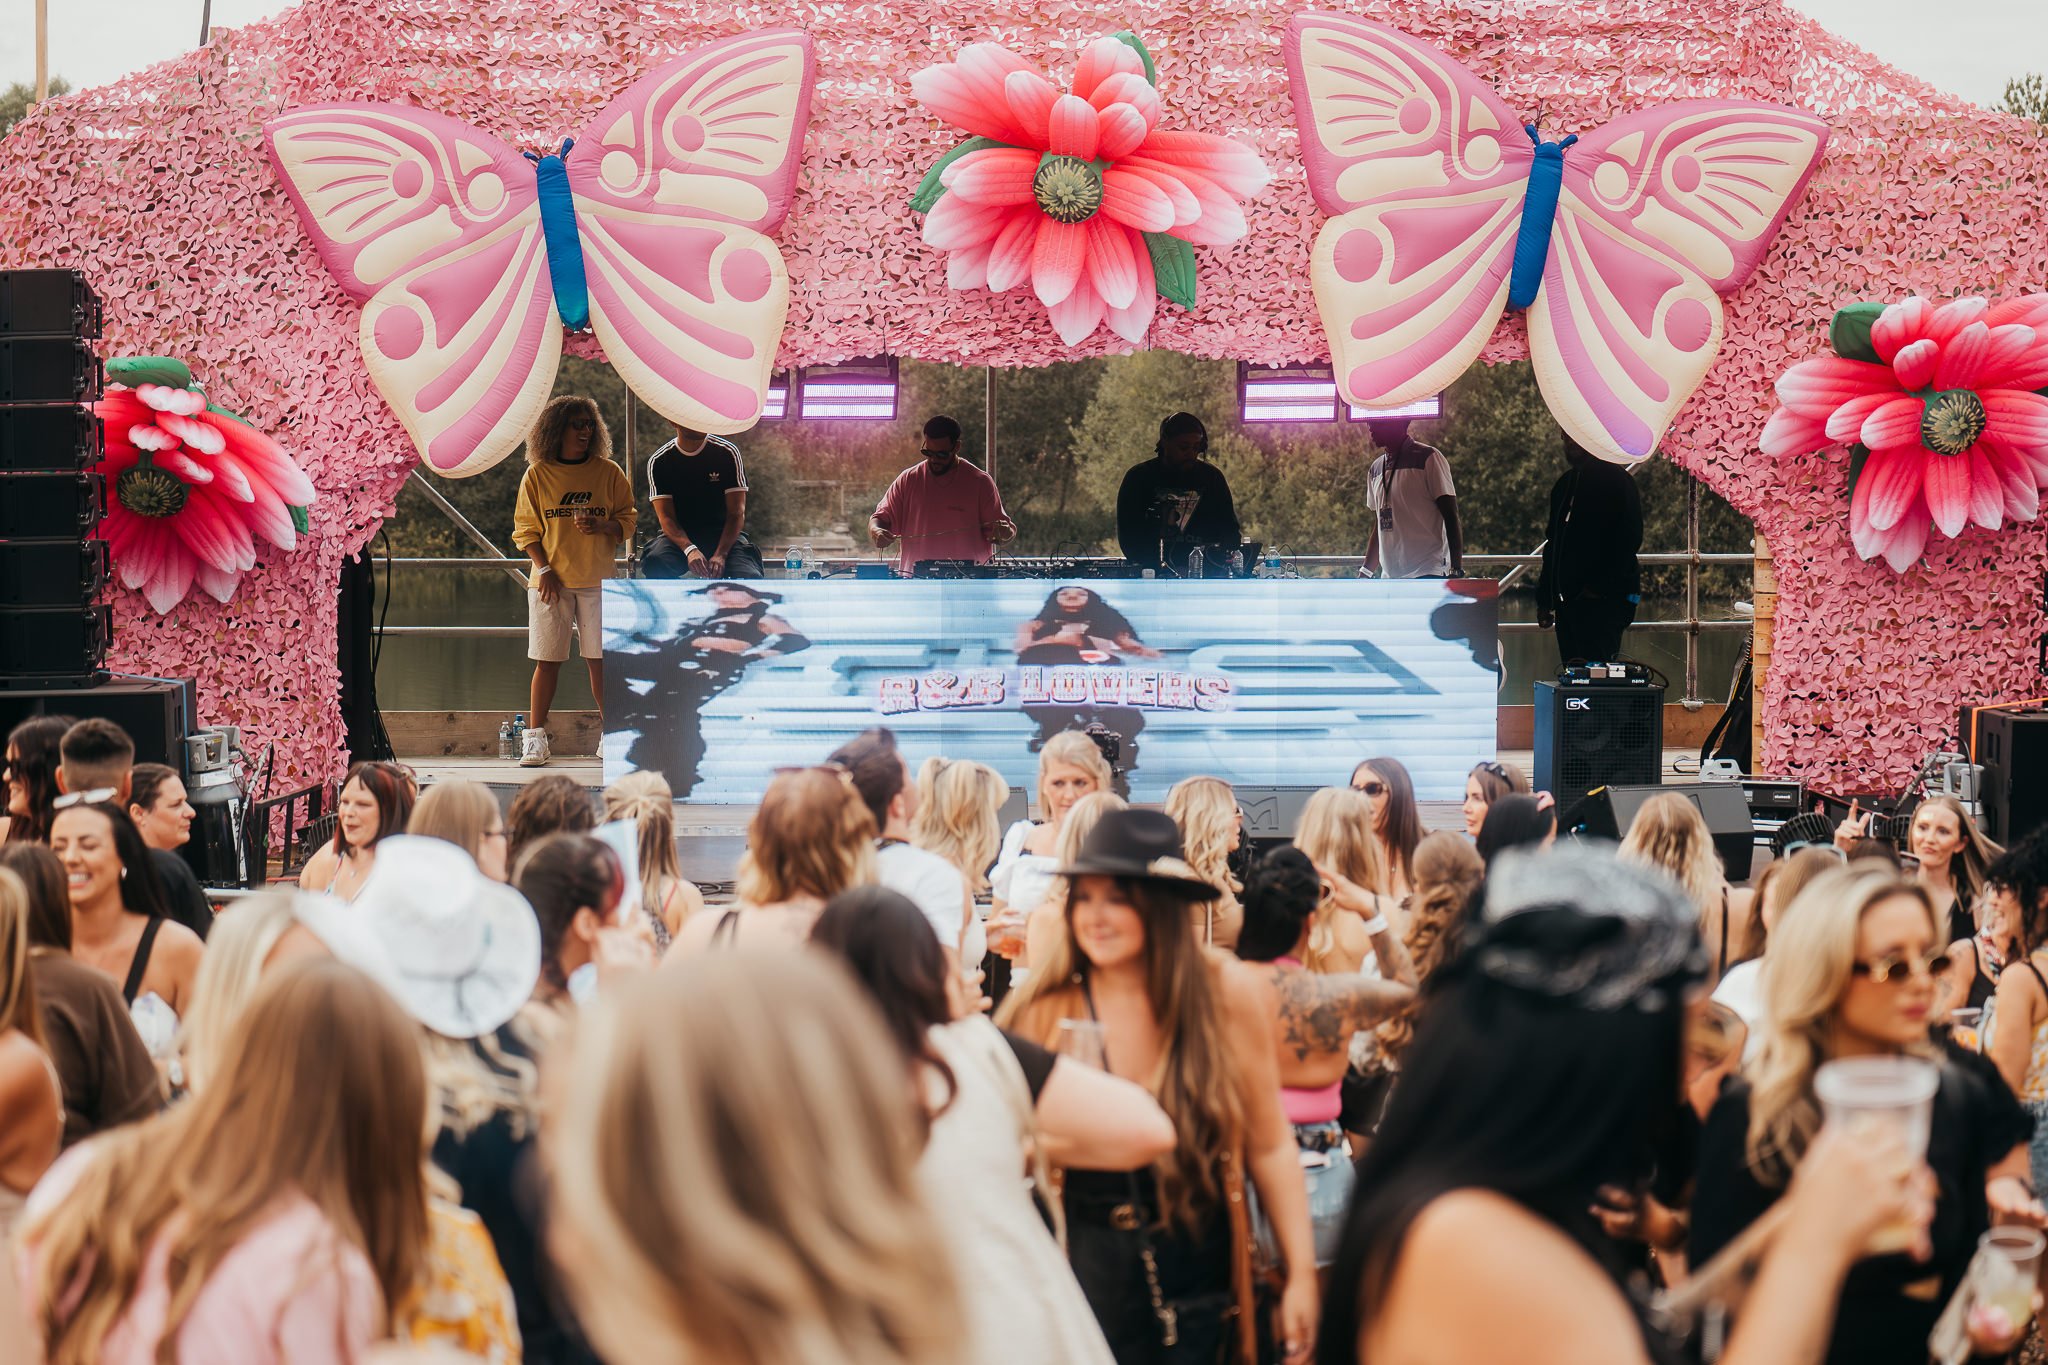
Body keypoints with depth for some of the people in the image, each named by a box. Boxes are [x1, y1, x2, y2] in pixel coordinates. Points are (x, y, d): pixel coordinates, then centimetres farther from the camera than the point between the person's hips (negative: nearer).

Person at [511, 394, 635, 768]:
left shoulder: (608, 472, 6)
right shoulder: (537, 474, 5)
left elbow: (627, 522, 8)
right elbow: (526, 529, 5)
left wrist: (601, 526, -12)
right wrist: (543, 568, -7)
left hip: (598, 579, 0)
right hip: (551, 580, 0)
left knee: (601, 659, -2)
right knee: (547, 660, -1)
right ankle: (536, 737, 4)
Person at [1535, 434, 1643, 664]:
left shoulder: (1617, 480, -1)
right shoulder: (1564, 485, 20)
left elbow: (1630, 539, -9)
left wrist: (1599, 585, -16)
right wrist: (1545, 599, 16)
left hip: (1605, 599, -7)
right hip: (1567, 599, 7)